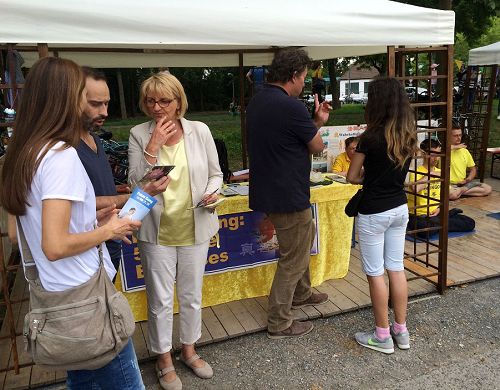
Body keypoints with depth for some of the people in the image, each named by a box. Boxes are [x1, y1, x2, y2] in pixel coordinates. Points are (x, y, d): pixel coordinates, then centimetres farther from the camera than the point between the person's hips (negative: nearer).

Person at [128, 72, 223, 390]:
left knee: (192, 296, 18)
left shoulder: (200, 130, -4)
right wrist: (154, 145, -20)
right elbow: (135, 182, -11)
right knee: (160, 301, 10)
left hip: (194, 229, 2)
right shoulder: (139, 135, -6)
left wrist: (212, 192, -17)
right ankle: (165, 361, 33)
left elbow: (215, 174, 5)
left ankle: (189, 350, 41)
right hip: (157, 231, -1)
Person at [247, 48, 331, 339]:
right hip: (287, 196, -10)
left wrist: (316, 122, 11)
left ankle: (300, 294, 43)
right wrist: (317, 124, 10)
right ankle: (279, 323, 18)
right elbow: (318, 146, -8)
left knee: (305, 236, 28)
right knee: (293, 258, 5)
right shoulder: (292, 107, -22)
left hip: (267, 191, 10)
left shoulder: (257, 102, 8)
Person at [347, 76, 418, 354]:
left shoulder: (371, 137, -19)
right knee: (397, 268, 15)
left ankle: (383, 336, 18)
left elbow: (352, 177, -10)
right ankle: (401, 331, 27)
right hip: (400, 209, 7)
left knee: (375, 273, 5)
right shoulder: (408, 136, 1)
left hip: (374, 213, -7)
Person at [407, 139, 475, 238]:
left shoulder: (440, 172, 11)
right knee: (424, 228, -40)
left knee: (470, 223, -8)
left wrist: (439, 209, -1)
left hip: (436, 213, 6)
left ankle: (437, 224, 1)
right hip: (418, 216, -6)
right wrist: (430, 174, -24)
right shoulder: (417, 172, -12)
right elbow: (415, 189, -36)